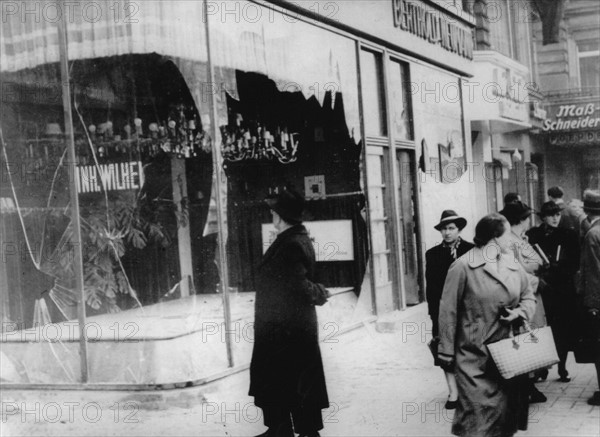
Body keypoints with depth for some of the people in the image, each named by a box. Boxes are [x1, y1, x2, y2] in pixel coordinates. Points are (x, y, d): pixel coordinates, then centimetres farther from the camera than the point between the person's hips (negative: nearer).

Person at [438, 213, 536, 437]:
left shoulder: (513, 267, 8)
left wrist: (520, 312, -4)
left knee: (508, 410, 11)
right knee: (478, 411, -9)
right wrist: (447, 351, -8)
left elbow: (529, 297, 20)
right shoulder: (463, 267, -11)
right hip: (475, 356, -6)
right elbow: (448, 311, -8)